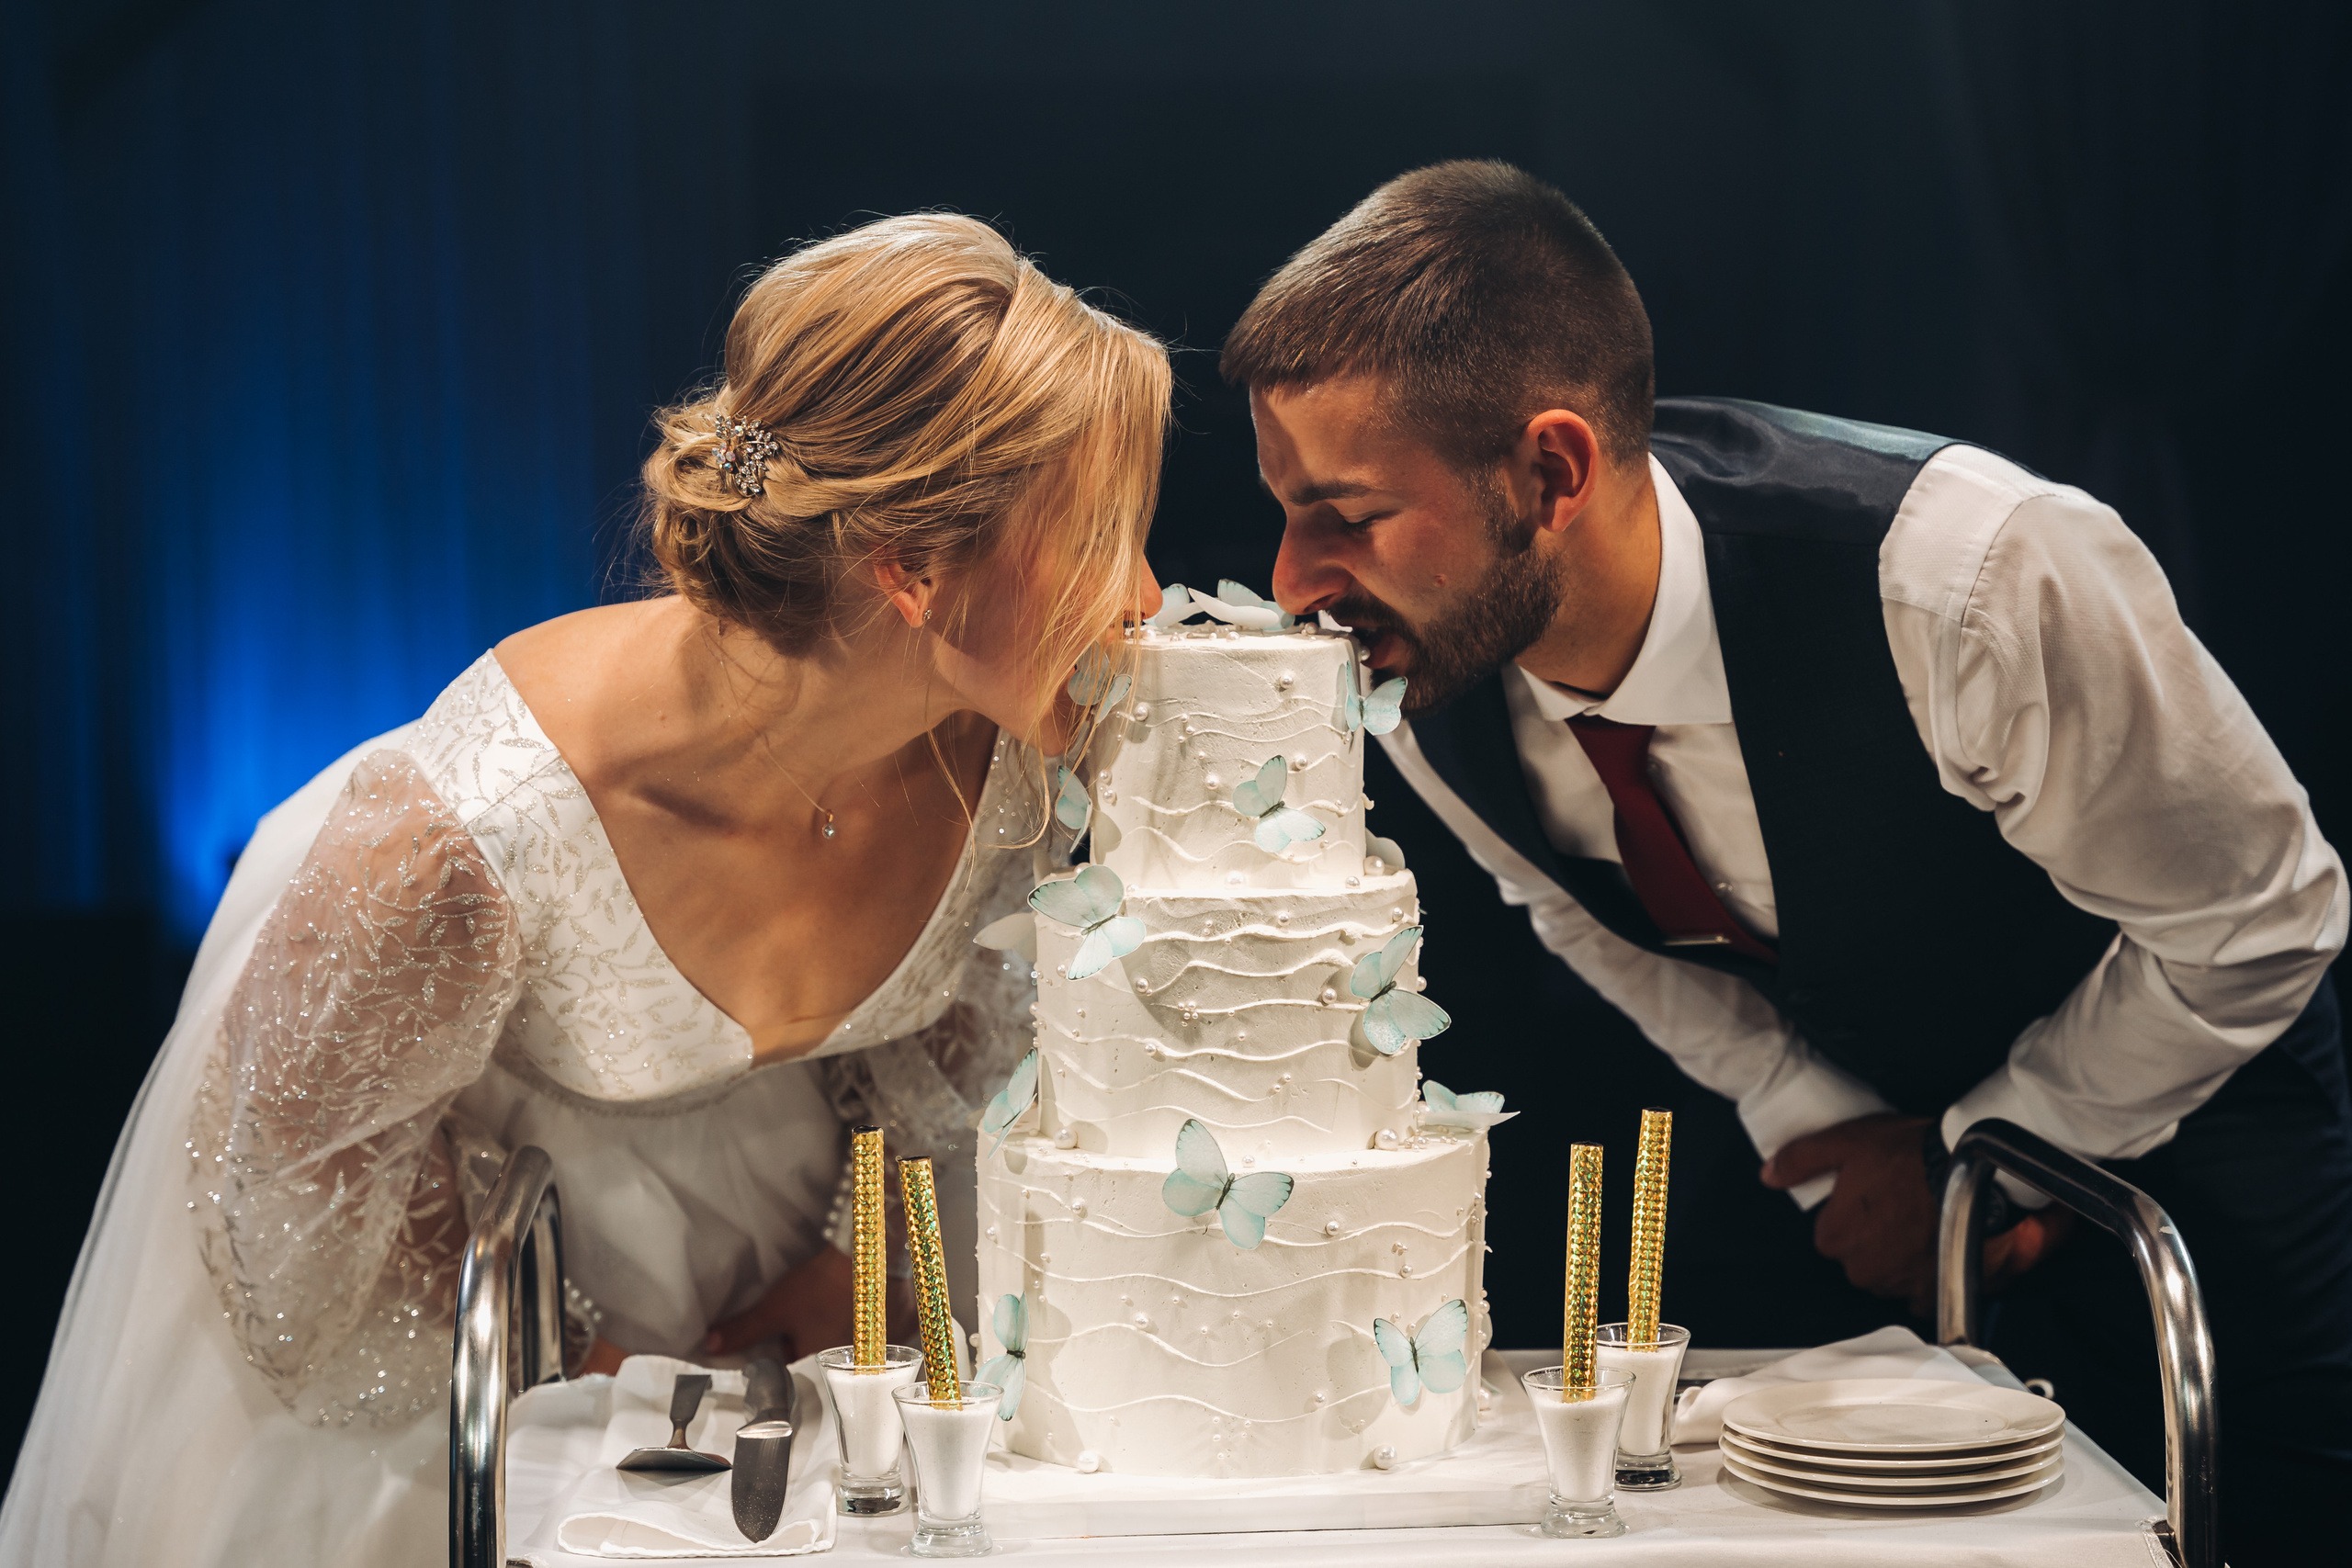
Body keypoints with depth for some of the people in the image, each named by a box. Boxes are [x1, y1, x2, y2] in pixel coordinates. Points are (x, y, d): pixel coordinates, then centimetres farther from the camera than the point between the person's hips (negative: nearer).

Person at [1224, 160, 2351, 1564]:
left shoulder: (1972, 579, -40)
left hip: (2167, 1087, -4)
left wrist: (1975, 1157, -15)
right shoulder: (1416, 664, -23)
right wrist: (1823, 1130, -12)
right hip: (1831, 1100, 4)